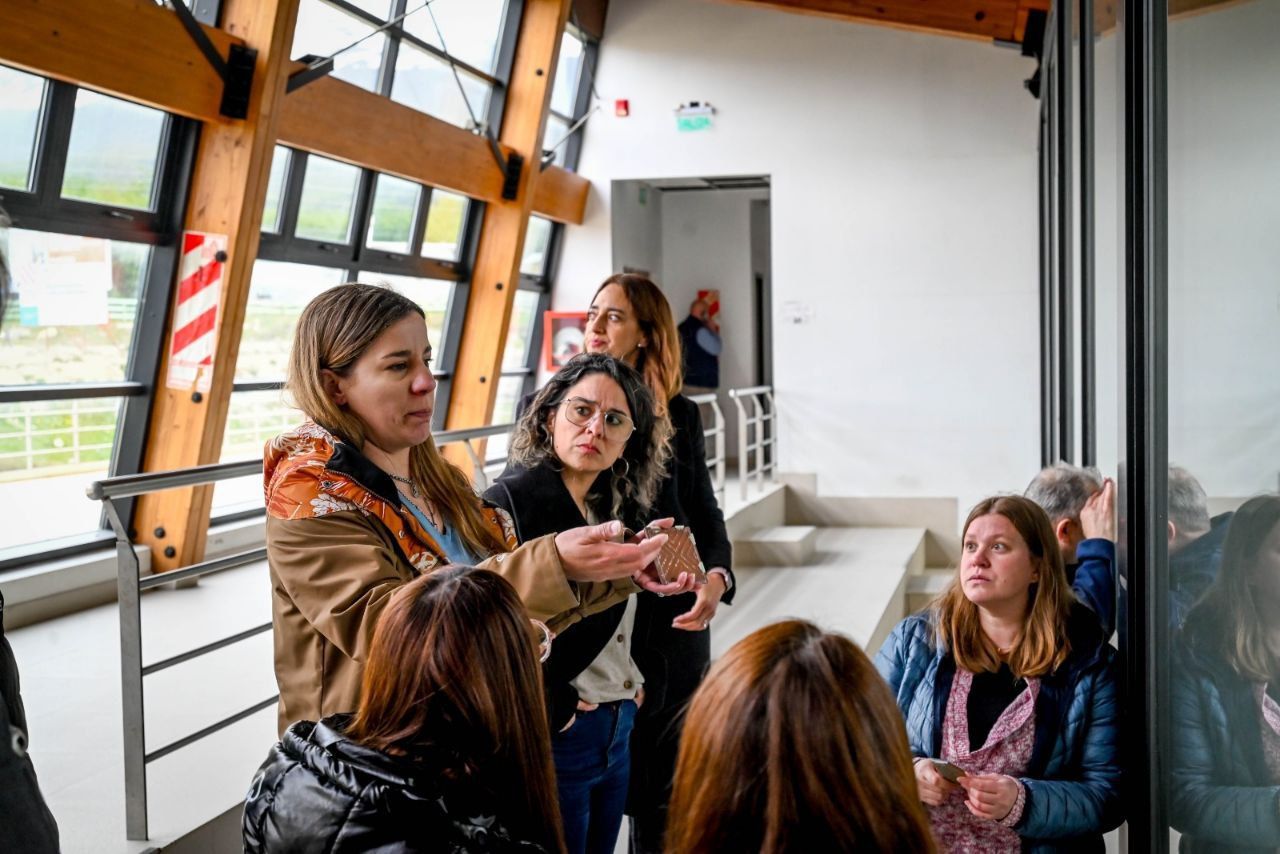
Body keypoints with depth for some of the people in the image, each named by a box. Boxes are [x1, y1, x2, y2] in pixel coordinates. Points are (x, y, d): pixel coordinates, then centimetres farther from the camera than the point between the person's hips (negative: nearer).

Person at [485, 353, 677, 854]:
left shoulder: (623, 509, 8)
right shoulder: (509, 502, -16)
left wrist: (634, 682, 8)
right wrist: (550, 711, -16)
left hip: (617, 731, 7)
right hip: (551, 735, -7)